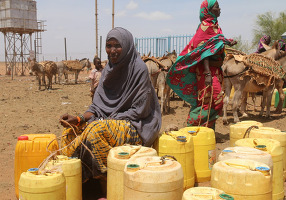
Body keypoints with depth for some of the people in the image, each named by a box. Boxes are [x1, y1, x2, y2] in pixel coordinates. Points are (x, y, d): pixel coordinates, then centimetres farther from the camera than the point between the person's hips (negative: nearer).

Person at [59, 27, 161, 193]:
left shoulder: (139, 69, -13)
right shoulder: (109, 69, 8)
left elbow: (139, 110, -15)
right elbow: (98, 104, 6)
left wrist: (108, 120, -19)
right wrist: (79, 119, -11)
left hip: (136, 125, -7)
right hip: (111, 121, 8)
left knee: (97, 130, -31)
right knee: (73, 131, -7)